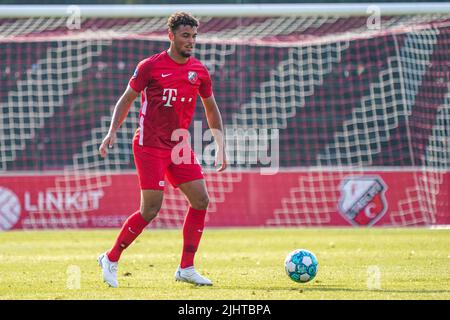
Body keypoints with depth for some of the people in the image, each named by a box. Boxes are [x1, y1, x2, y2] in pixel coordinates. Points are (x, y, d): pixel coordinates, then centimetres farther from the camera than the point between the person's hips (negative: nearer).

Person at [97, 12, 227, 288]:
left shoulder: (199, 71, 6)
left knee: (201, 200, -5)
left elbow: (211, 108, 18)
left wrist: (221, 146, 13)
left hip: (179, 146, 6)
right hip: (149, 145, -5)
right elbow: (126, 99, 2)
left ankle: (186, 269, 3)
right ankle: (111, 259, 7)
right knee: (151, 209, -11)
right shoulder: (150, 66, -6)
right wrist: (112, 132, -10)